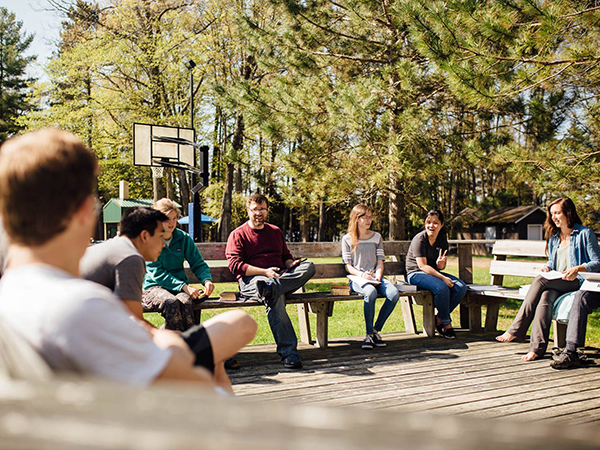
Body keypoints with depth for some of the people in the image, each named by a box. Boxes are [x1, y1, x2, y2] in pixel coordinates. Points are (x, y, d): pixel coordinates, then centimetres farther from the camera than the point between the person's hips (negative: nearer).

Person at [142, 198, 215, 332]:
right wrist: (183, 286, -22)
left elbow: (198, 263, 9)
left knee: (186, 302, -33)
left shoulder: (183, 238, 8)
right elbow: (157, 273, -11)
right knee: (171, 302, -36)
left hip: (180, 285, 3)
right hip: (154, 286, -2)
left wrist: (206, 280, -14)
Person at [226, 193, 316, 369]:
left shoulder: (276, 232, 26)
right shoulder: (238, 235, 9)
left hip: (281, 277, 5)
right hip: (251, 280, -5)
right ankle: (288, 352, -46)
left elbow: (286, 256, 31)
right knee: (275, 296, -40)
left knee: (309, 266, -24)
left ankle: (270, 287, -46)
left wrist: (291, 265, 4)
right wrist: (265, 272, -15)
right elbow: (235, 265, -3)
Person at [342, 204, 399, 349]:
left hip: (375, 277, 4)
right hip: (357, 279, -4)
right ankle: (369, 334, -26)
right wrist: (362, 274, -15)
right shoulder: (347, 239, 6)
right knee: (371, 292, -38)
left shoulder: (376, 237, 17)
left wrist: (378, 276, -8)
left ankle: (376, 330, -15)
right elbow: (348, 266, 2)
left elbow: (380, 262, 13)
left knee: (394, 293, -28)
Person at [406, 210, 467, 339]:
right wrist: (443, 278, -27)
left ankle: (439, 318, -4)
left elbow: (441, 267, 9)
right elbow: (422, 266, -19)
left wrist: (440, 264, -18)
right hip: (416, 274, -7)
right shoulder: (419, 239, -13)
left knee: (461, 287, -16)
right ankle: (446, 323, -12)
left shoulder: (442, 240, 7)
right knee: (442, 288, -34)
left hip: (434, 272, 7)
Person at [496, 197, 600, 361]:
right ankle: (537, 347, -40)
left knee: (540, 280, -30)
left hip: (577, 282, -5)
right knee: (545, 297, -32)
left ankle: (516, 329, -29)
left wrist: (577, 268, -20)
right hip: (556, 283, 5)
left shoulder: (585, 234, 3)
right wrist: (547, 267, 7)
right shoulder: (553, 237, 22)